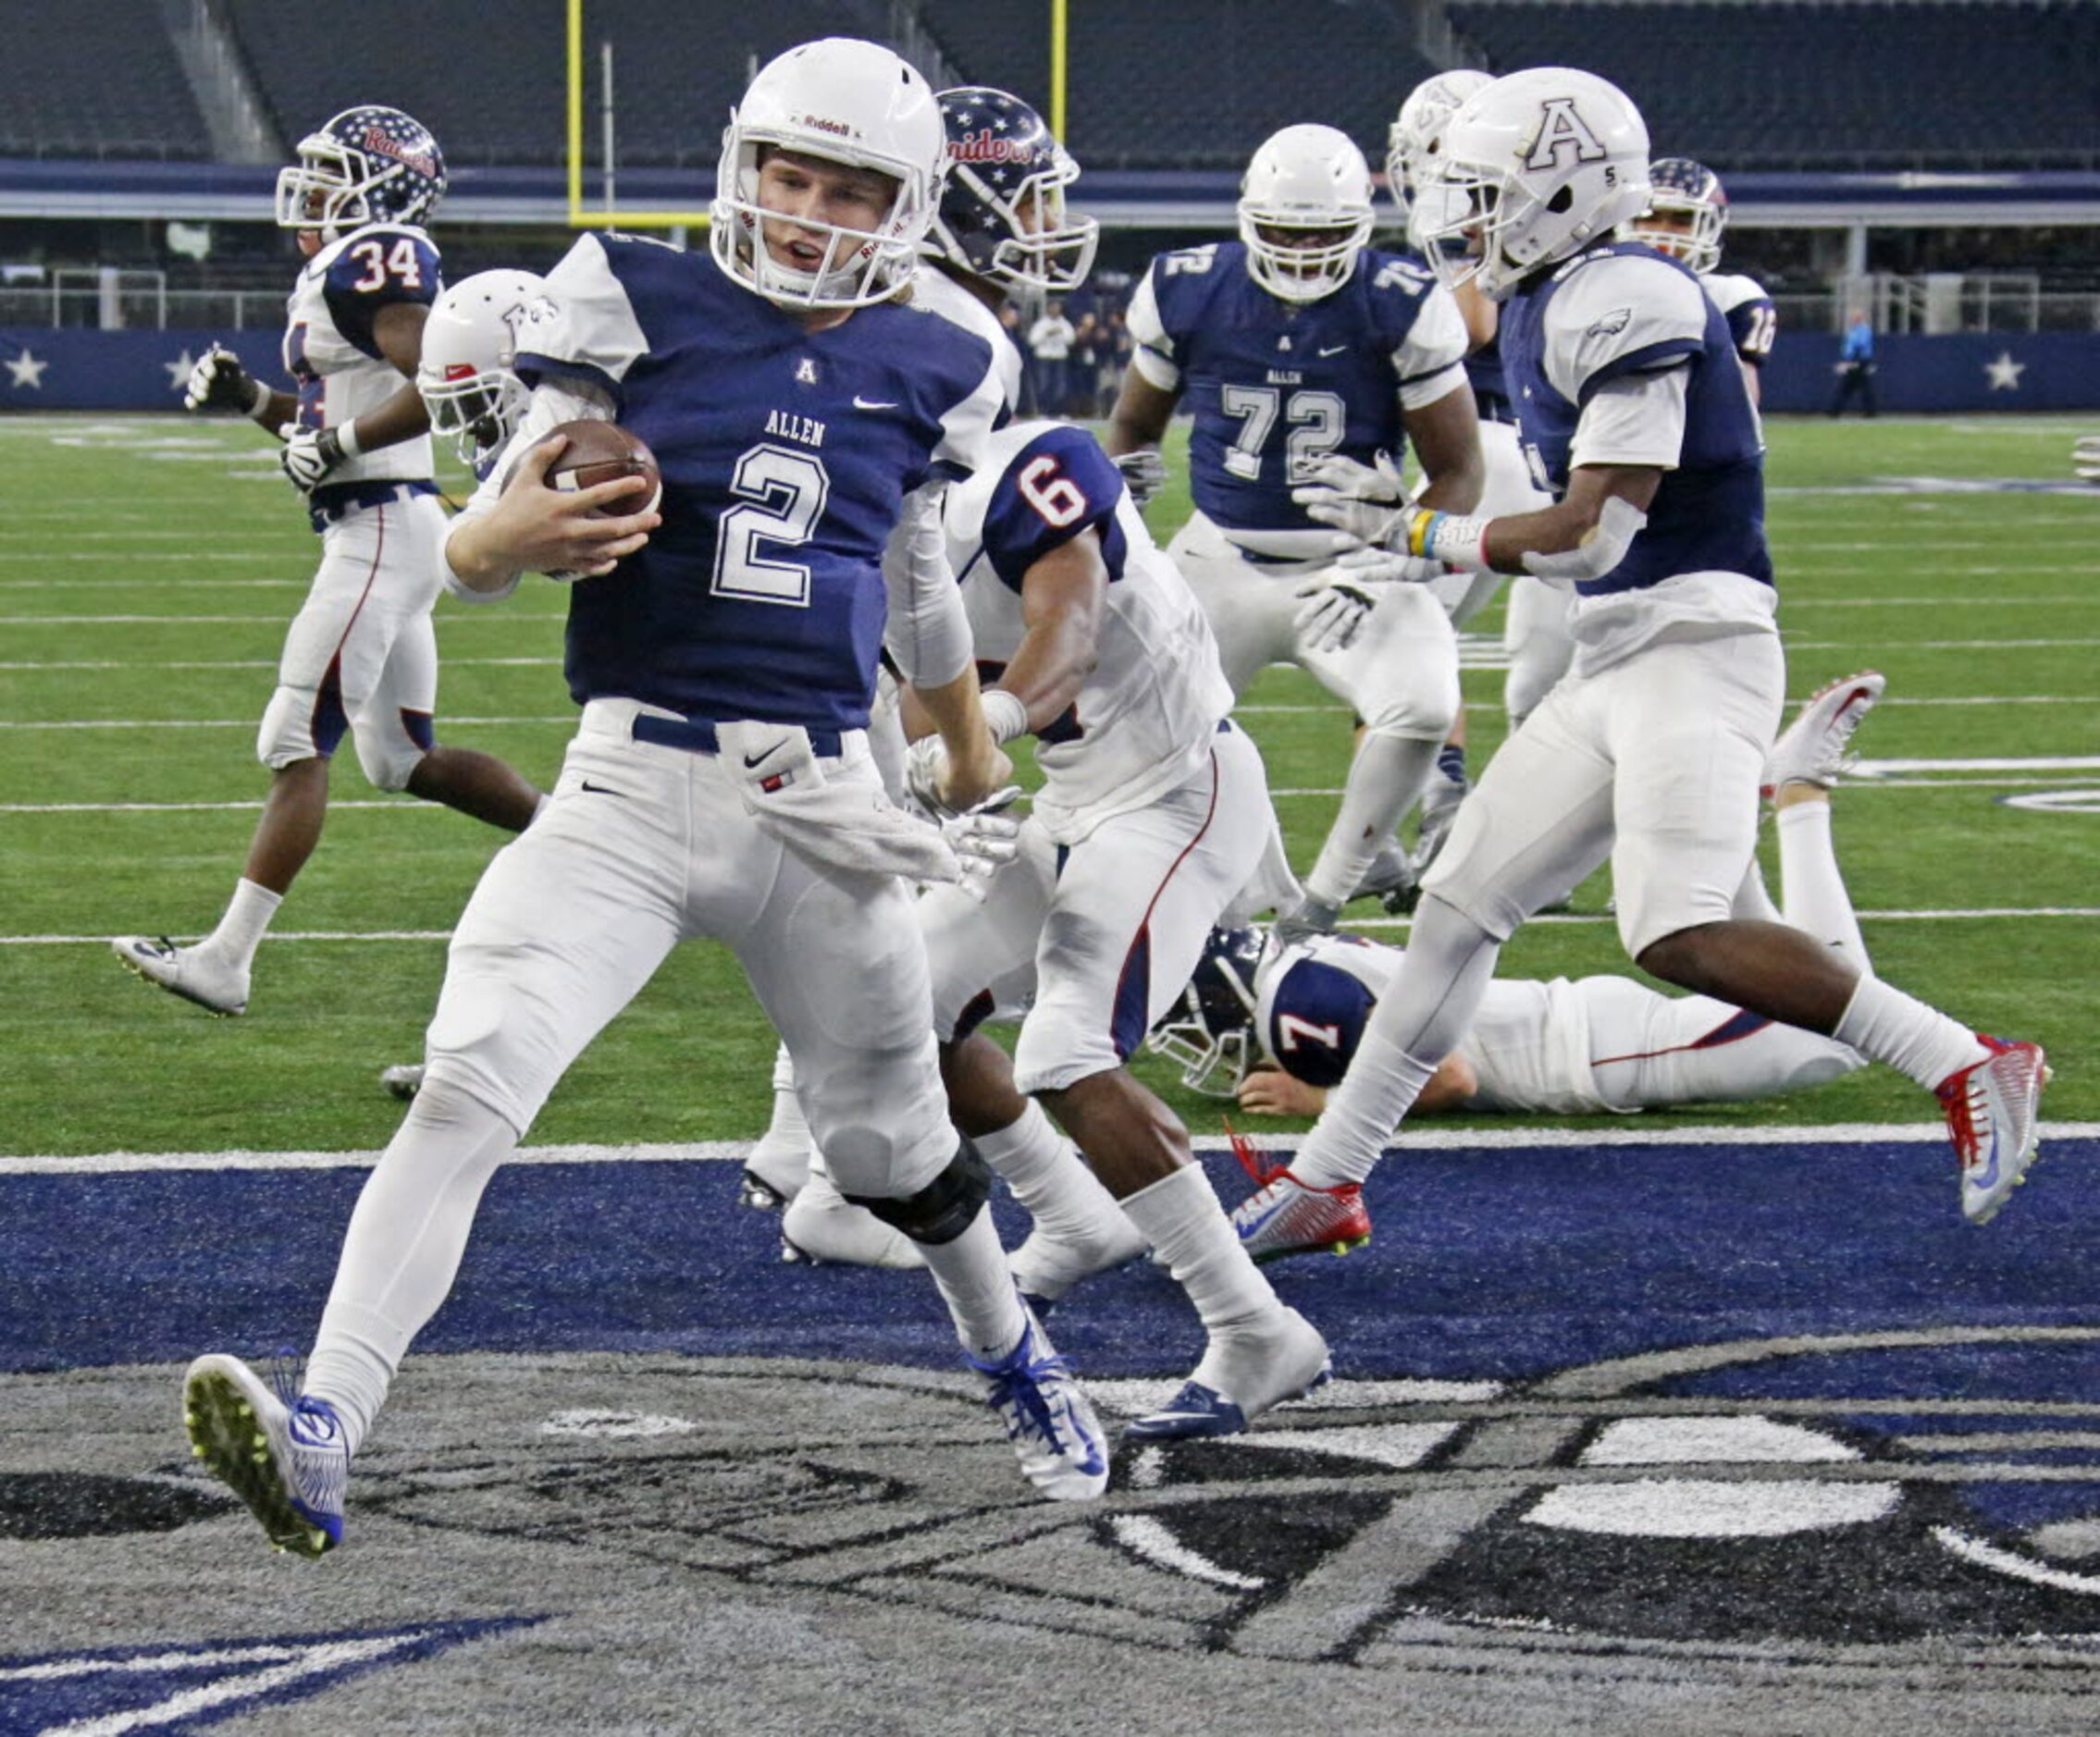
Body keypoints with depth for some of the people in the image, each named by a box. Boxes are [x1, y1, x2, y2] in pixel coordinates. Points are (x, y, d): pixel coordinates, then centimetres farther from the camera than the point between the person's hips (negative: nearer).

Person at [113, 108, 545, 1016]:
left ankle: (227, 959, -8)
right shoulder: (337, 273, 17)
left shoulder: (377, 262, -13)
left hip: (384, 530, -11)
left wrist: (337, 445, -20)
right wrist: (249, 397, 13)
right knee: (403, 758, 16)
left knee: (297, 744, -9)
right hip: (379, 532, 11)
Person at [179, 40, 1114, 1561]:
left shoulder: (923, 375, 8)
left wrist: (973, 752, 42)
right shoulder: (643, 310, -1)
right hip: (635, 784, -2)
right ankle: (323, 1432, -27)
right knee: (470, 1084, -21)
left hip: (822, 804, 3)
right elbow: (477, 547, 0)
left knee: (896, 1142, 17)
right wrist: (506, 538, -24)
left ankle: (1016, 1360, 48)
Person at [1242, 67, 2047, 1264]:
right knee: (1460, 905, 12)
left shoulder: (1624, 305, -16)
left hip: (1691, 649, -10)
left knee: (1683, 938, -23)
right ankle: (1329, 1177, 21)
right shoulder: (1546, 309, 14)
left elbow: (1595, 532, -18)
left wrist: (1436, 537, -6)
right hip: (1618, 664, 10)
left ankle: (1971, 1070, -16)